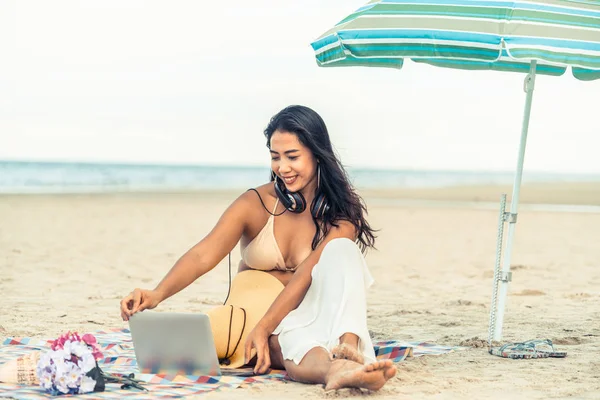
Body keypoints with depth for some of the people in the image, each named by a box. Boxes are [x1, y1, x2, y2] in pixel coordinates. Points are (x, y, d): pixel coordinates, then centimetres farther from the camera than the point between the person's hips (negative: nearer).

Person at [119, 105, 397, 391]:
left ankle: (348, 348, -51)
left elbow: (306, 276, -17)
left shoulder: (341, 213, -4)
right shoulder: (256, 203, -4)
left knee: (341, 250, -27)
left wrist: (263, 328, -31)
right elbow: (203, 255, -18)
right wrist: (157, 294, -36)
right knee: (293, 338, -39)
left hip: (313, 314, 1)